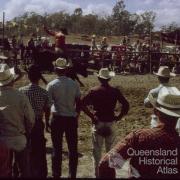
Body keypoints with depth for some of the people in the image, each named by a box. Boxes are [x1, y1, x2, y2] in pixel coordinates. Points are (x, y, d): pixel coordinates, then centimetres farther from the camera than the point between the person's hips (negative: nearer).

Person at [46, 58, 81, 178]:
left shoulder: (52, 85, -7)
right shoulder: (74, 84, -2)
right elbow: (78, 103, 1)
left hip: (57, 118, -1)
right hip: (71, 118, 1)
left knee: (57, 148, 8)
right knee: (73, 148, 10)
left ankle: (56, 174, 14)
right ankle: (72, 174, 17)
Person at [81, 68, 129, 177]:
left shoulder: (94, 91, -4)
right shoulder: (115, 91, -3)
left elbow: (83, 104, -12)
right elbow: (126, 105, -7)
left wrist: (92, 116, -6)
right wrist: (119, 117, 0)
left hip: (98, 122, -1)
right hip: (111, 122, 1)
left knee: (97, 150, 9)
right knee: (111, 149, 13)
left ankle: (97, 173, 15)